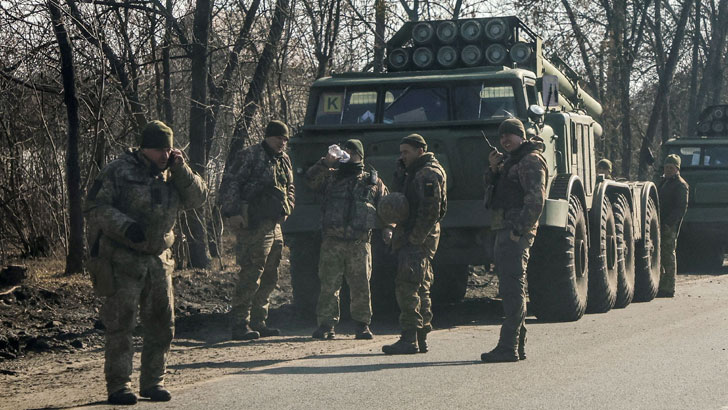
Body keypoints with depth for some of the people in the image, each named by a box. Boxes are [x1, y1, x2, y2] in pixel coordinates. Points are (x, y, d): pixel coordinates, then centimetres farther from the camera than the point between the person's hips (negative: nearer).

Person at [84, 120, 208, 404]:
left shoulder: (171, 175, 11)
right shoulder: (118, 172, -7)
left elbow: (198, 198, 6)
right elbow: (94, 207, -11)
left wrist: (180, 169, -7)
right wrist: (125, 226, -24)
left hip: (158, 260, 6)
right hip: (122, 260, -6)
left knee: (161, 323, 8)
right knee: (120, 324, -5)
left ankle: (153, 382, 19)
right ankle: (118, 386, 1)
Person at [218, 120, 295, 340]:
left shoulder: (284, 161, 18)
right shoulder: (251, 156, -8)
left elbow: (289, 188, 33)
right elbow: (229, 184, -13)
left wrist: (286, 209, 17)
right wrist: (233, 213, -19)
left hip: (274, 226, 9)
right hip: (254, 226, -9)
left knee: (269, 278, 12)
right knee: (251, 276, -10)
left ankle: (258, 322, 21)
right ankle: (239, 324, -6)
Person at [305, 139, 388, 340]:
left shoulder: (373, 181, 16)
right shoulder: (331, 177, 16)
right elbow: (310, 178, -1)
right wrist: (325, 163, -13)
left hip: (359, 242, 0)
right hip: (332, 240, 0)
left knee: (361, 285, 0)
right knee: (329, 284, -3)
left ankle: (363, 325, 9)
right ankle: (326, 325, 1)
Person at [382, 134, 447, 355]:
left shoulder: (428, 174, -12)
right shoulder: (414, 172, 21)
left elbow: (430, 210, -20)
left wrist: (415, 237, -21)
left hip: (418, 239, -11)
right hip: (412, 237, 11)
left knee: (407, 287, -14)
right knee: (421, 288, 12)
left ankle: (409, 338, -15)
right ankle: (421, 338, 17)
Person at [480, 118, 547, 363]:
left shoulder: (531, 161, -9)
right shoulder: (510, 160, 22)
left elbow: (536, 199, -18)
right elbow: (492, 187, 22)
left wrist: (519, 229, -23)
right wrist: (493, 169, 2)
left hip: (516, 233, -10)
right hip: (505, 231, 10)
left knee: (513, 289, -12)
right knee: (511, 289, 12)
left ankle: (508, 347, -15)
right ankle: (518, 344, 17)